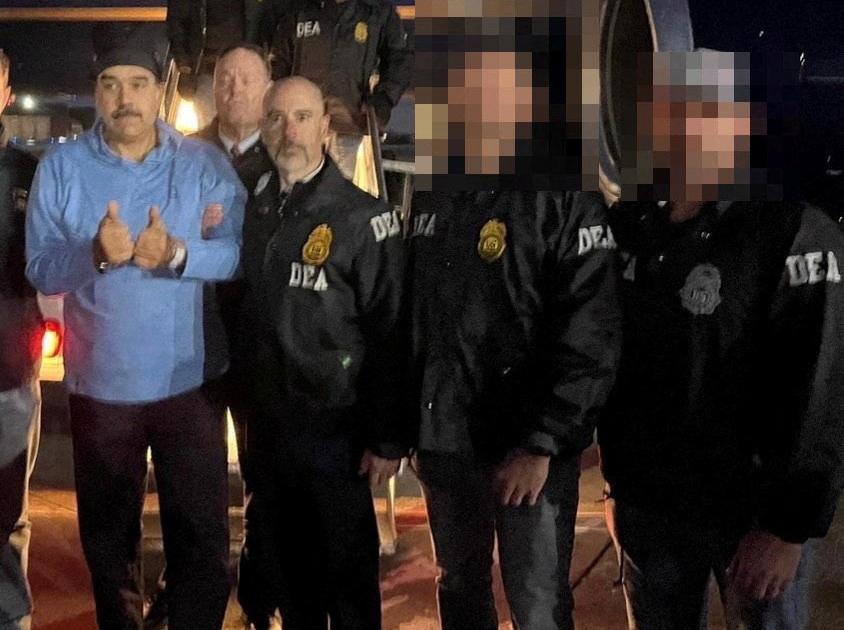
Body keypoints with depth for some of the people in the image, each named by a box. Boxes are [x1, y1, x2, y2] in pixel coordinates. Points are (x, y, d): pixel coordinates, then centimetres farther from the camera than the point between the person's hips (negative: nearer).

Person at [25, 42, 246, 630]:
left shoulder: (206, 163, -2)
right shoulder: (61, 167, -1)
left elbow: (240, 251, -10)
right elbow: (40, 269, -8)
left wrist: (178, 253, -28)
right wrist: (95, 254, -27)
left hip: (191, 379, -1)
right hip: (100, 382, 1)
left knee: (201, 532, 9)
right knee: (108, 532, 19)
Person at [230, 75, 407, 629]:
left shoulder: (363, 219, -12)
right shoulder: (256, 211, 7)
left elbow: (389, 335, -13)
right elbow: (248, 314, 12)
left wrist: (388, 439, -14)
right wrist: (246, 405, 8)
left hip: (334, 428, -5)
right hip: (266, 423, 6)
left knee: (347, 566, 8)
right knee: (279, 561, 18)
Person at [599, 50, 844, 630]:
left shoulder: (795, 234, -15)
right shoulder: (630, 225, 2)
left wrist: (790, 527, -18)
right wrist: (617, 465, 5)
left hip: (751, 510, -5)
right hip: (645, 501, 5)